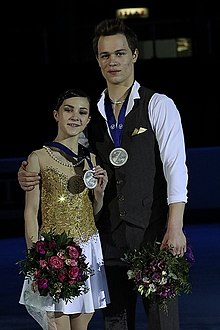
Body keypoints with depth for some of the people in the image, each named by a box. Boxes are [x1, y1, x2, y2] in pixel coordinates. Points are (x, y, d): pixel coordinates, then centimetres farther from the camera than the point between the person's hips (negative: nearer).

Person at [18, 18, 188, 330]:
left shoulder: (159, 106, -1)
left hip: (154, 233, -4)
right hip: (108, 236, 4)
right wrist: (31, 176, -3)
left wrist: (175, 228, -19)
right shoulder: (91, 113, 12)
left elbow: (175, 166, -9)